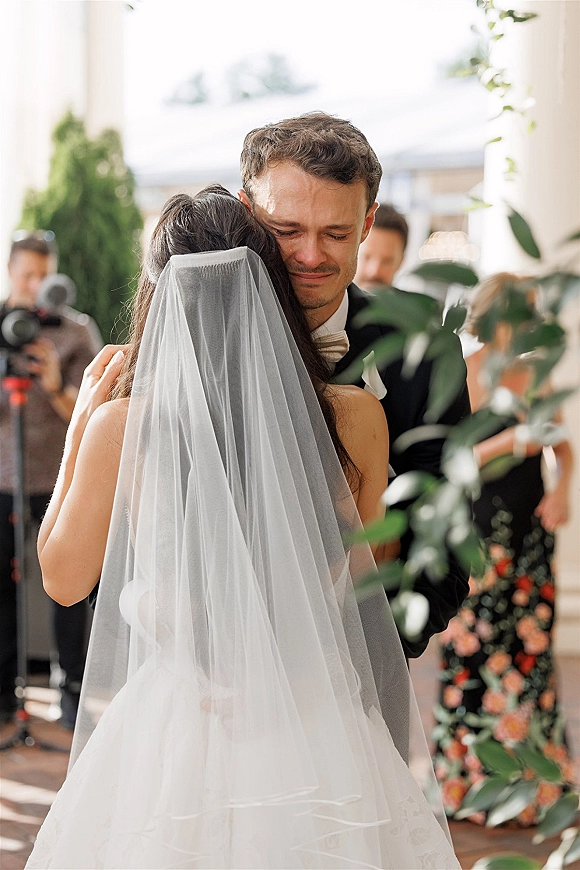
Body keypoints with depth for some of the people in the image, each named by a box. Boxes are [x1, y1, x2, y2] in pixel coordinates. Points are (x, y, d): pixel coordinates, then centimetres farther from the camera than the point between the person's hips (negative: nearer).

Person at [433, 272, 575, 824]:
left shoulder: (532, 376, 11)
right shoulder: (464, 375, -7)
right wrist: (508, 442, -25)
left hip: (531, 529, 6)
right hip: (482, 529, -6)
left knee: (530, 650, 7)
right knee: (480, 654, -4)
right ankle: (473, 780, 8)